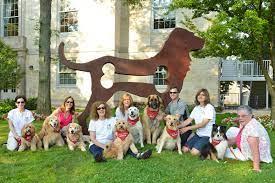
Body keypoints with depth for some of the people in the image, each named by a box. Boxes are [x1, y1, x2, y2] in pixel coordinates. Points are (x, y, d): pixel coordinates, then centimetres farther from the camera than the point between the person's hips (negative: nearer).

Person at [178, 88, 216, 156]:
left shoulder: (209, 108, -13)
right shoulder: (196, 108, 9)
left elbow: (203, 124, -19)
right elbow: (188, 121, 7)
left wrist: (187, 128, -21)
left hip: (207, 136, -7)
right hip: (198, 134, 7)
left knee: (194, 152, -20)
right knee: (185, 149, -5)